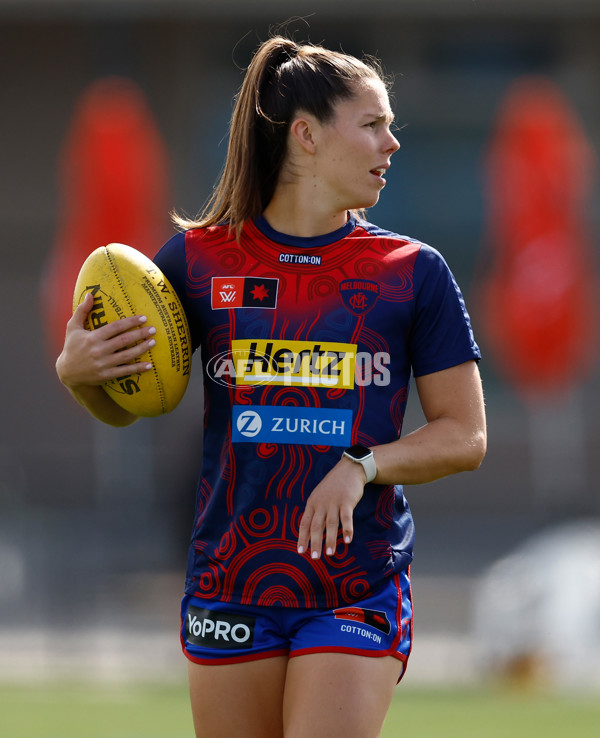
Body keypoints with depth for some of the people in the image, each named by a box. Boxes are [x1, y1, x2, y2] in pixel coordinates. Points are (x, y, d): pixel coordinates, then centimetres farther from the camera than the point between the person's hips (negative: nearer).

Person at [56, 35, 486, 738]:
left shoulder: (414, 271, 2)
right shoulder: (197, 258, 3)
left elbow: (464, 435, 2)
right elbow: (122, 406, 12)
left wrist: (362, 466, -14)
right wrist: (75, 372, -11)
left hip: (358, 592, -1)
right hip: (228, 589, 1)